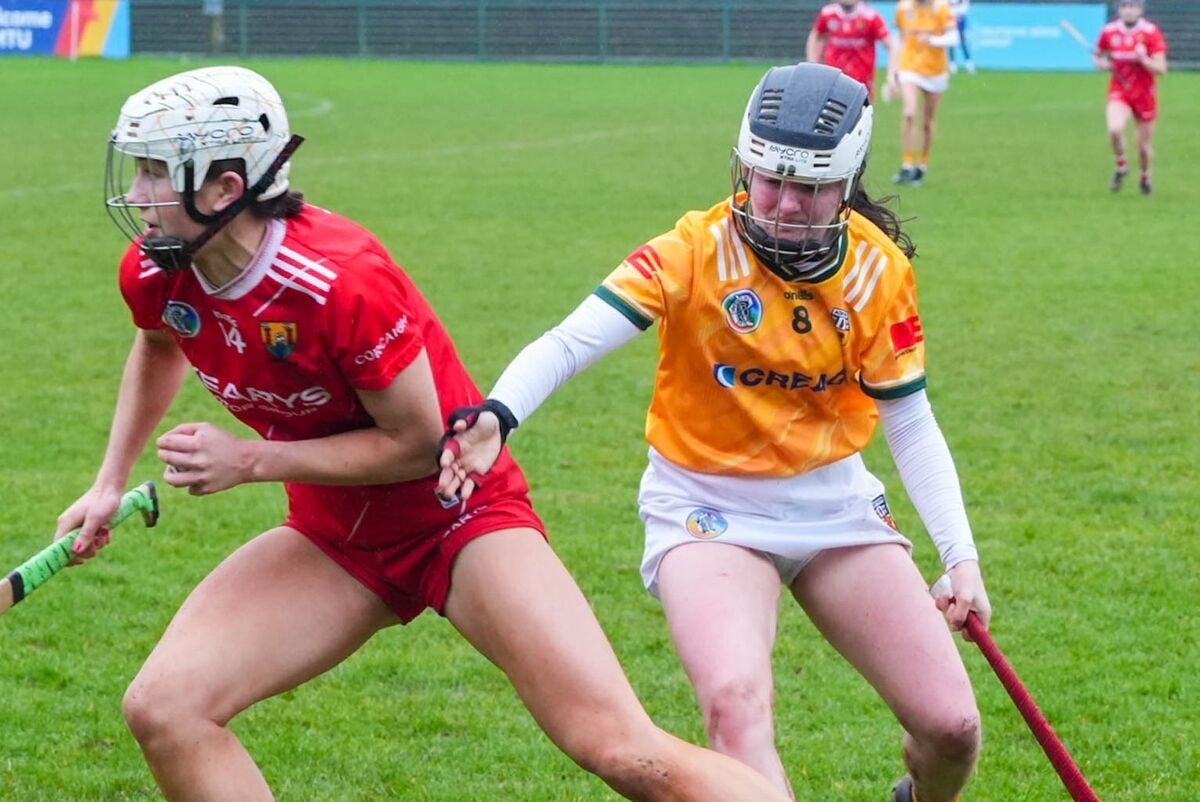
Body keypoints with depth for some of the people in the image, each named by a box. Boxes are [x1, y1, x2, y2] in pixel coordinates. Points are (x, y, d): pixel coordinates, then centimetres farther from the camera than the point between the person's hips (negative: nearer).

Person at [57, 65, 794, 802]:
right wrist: (111, 482, 16)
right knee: (164, 709, -14)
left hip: (457, 513, -6)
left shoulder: (341, 277, -30)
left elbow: (417, 443, -20)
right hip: (334, 535, 6)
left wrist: (250, 460, -22)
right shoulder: (155, 276, -9)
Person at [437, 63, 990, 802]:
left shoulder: (881, 270, -6)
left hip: (836, 504, 4)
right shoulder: (696, 252, -17)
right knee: (736, 701, -32)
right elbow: (569, 343, -29)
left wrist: (961, 555, -6)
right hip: (711, 510, -3)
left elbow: (911, 426, 3)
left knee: (951, 726, -2)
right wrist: (497, 416, -48)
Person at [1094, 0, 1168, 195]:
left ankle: (1145, 177, 37)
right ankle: (1121, 166, 1)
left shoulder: (1151, 32, -12)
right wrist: (1101, 62, -8)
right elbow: (1098, 55, 15)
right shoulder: (1109, 31, -4)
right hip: (1119, 92, 1)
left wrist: (1144, 59, -31)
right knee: (1115, 129, -27)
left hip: (1145, 95, -1)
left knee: (1145, 145, 6)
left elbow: (1161, 69, -14)